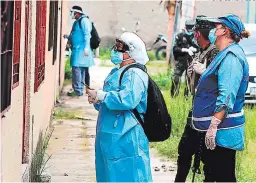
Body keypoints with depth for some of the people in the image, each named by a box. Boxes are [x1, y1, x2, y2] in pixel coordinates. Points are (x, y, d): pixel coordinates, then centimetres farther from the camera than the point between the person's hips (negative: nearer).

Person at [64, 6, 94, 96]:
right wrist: (68, 37, 13)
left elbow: (87, 34, -17)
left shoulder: (84, 20, -10)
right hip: (77, 49, 10)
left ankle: (78, 90, -8)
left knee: (77, 69, -10)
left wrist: (86, 47, -24)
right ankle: (79, 89, 16)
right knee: (81, 70, 11)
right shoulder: (77, 22, 19)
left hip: (81, 50, -9)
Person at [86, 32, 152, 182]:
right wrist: (97, 101, 3)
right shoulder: (116, 73, 17)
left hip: (126, 138, -10)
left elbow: (128, 99, -31)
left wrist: (100, 96, -22)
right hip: (109, 135, 10)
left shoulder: (134, 74, -14)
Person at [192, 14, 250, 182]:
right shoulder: (226, 54, 17)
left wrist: (213, 126, -27)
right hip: (218, 129, 11)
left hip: (222, 130, -11)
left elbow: (227, 96, -25)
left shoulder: (231, 56, -16)